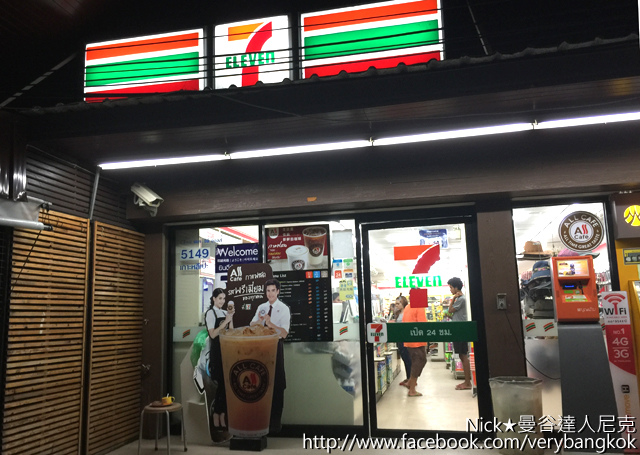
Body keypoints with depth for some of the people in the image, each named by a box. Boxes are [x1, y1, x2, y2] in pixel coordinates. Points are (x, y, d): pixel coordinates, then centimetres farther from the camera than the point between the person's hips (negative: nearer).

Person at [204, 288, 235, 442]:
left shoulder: (225, 313, 12)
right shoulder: (210, 313, -5)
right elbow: (212, 334, -14)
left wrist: (231, 318, -3)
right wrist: (225, 321, -17)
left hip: (226, 350, 6)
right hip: (216, 351, -6)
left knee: (225, 385, 7)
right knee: (219, 385, -6)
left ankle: (223, 422, 15)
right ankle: (216, 424, 1)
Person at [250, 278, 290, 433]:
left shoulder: (284, 309, -10)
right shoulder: (261, 308, 7)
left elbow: (284, 333, -16)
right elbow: (251, 326, 5)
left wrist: (270, 323, -28)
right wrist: (259, 320, -16)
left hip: (276, 346, -5)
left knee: (277, 384, 3)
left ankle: (275, 421, 16)